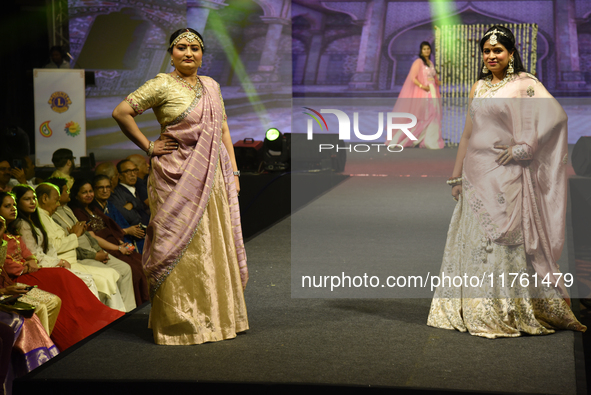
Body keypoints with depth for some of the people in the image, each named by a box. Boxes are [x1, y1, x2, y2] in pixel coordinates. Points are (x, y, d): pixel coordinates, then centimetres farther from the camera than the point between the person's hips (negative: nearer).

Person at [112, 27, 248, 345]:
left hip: (213, 179, 6)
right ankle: (179, 322, 4)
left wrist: (233, 172, 10)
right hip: (178, 177, -6)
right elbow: (121, 112, -9)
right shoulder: (163, 85, -5)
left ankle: (218, 316, 19)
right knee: (181, 247, -4)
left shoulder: (211, 86, 14)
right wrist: (149, 147, -7)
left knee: (215, 246, 9)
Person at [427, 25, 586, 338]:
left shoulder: (524, 84, -3)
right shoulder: (479, 87, 15)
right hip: (476, 174, 6)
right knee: (474, 239, 6)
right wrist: (457, 176, 14)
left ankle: (507, 314, 3)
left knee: (504, 239, -4)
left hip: (505, 174, -6)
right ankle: (475, 309, 15)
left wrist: (522, 147, -16)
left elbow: (556, 113, -15)